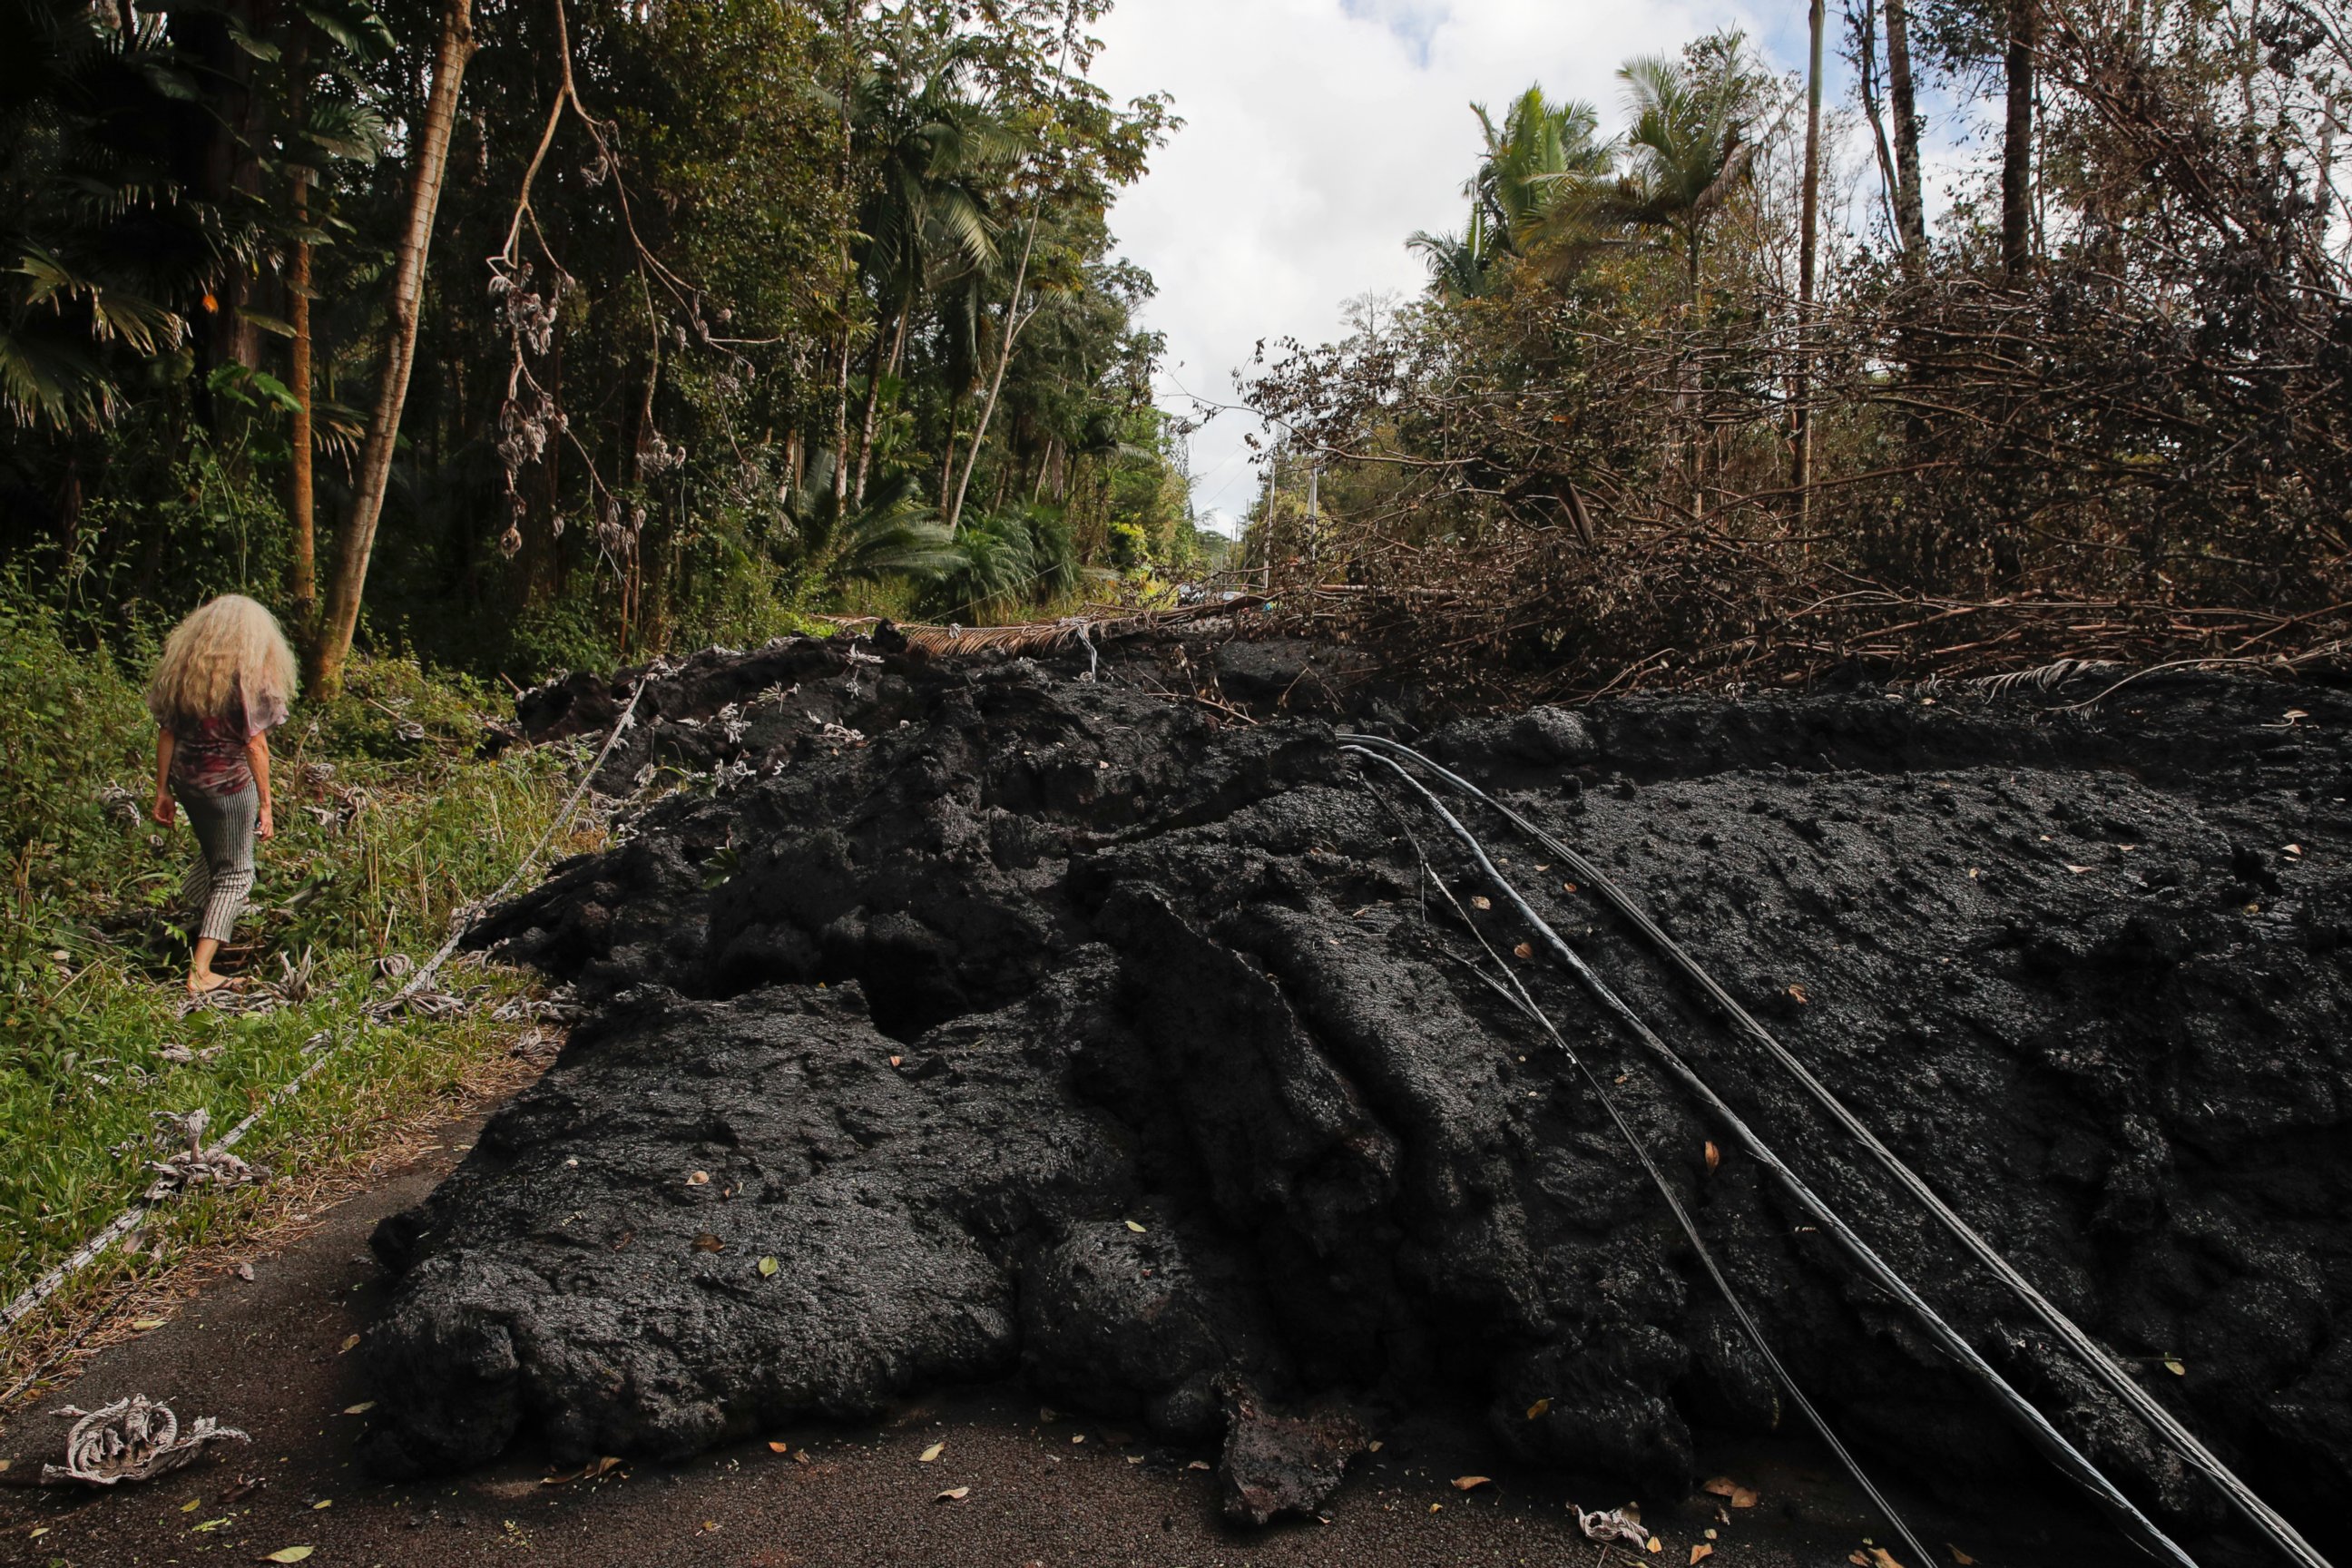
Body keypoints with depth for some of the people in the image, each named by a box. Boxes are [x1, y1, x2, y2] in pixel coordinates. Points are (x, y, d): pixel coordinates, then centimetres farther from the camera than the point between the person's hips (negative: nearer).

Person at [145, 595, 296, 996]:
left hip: (186, 780, 6)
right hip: (230, 784, -6)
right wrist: (265, 805, -9)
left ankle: (195, 926, 45)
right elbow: (255, 745, -14)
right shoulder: (250, 676, -13)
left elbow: (166, 733, 5)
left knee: (211, 855, 29)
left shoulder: (181, 668, 3)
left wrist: (162, 790, 12)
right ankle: (200, 973, 1)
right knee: (234, 874, 5)